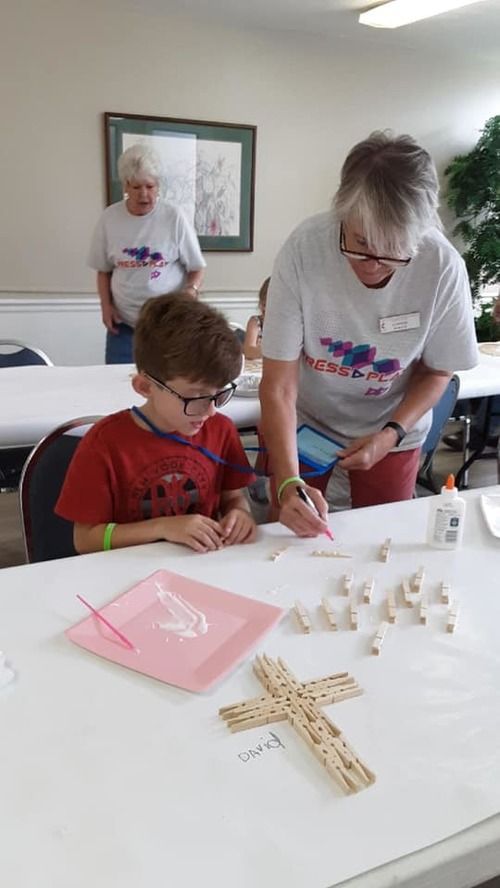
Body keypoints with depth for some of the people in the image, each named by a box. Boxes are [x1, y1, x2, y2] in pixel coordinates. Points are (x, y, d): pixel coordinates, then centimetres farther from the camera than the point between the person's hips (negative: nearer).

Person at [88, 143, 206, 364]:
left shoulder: (174, 218, -6)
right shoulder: (109, 218, 2)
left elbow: (196, 267, 1)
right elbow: (104, 270, 13)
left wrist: (190, 292, -18)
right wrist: (106, 305, -1)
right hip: (123, 324, 2)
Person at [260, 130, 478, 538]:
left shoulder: (443, 266, -25)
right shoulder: (303, 249, -30)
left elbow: (437, 370, -7)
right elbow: (278, 385, -26)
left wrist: (391, 433, -20)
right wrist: (288, 481, -34)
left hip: (391, 429, 1)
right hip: (304, 422, 0)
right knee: (293, 536, 16)